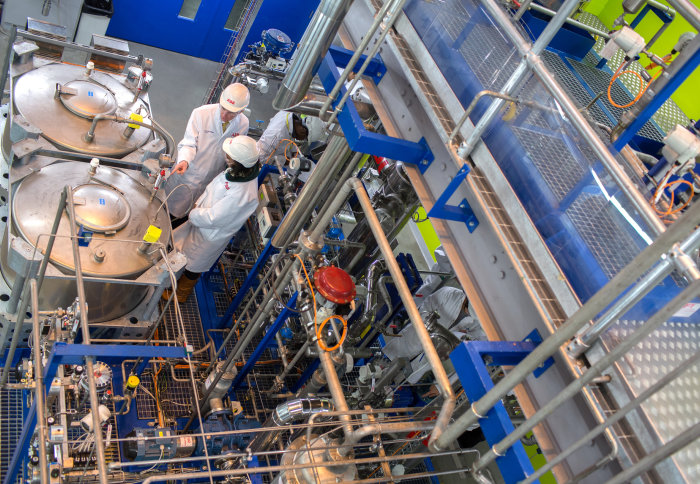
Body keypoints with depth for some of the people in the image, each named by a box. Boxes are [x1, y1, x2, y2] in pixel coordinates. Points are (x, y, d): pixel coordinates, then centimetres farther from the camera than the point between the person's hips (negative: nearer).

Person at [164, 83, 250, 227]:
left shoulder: (243, 124, -11)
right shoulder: (201, 114, -22)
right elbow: (189, 144, -20)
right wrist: (184, 161, -39)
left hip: (210, 181, 2)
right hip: (188, 173, -2)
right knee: (173, 210, 16)